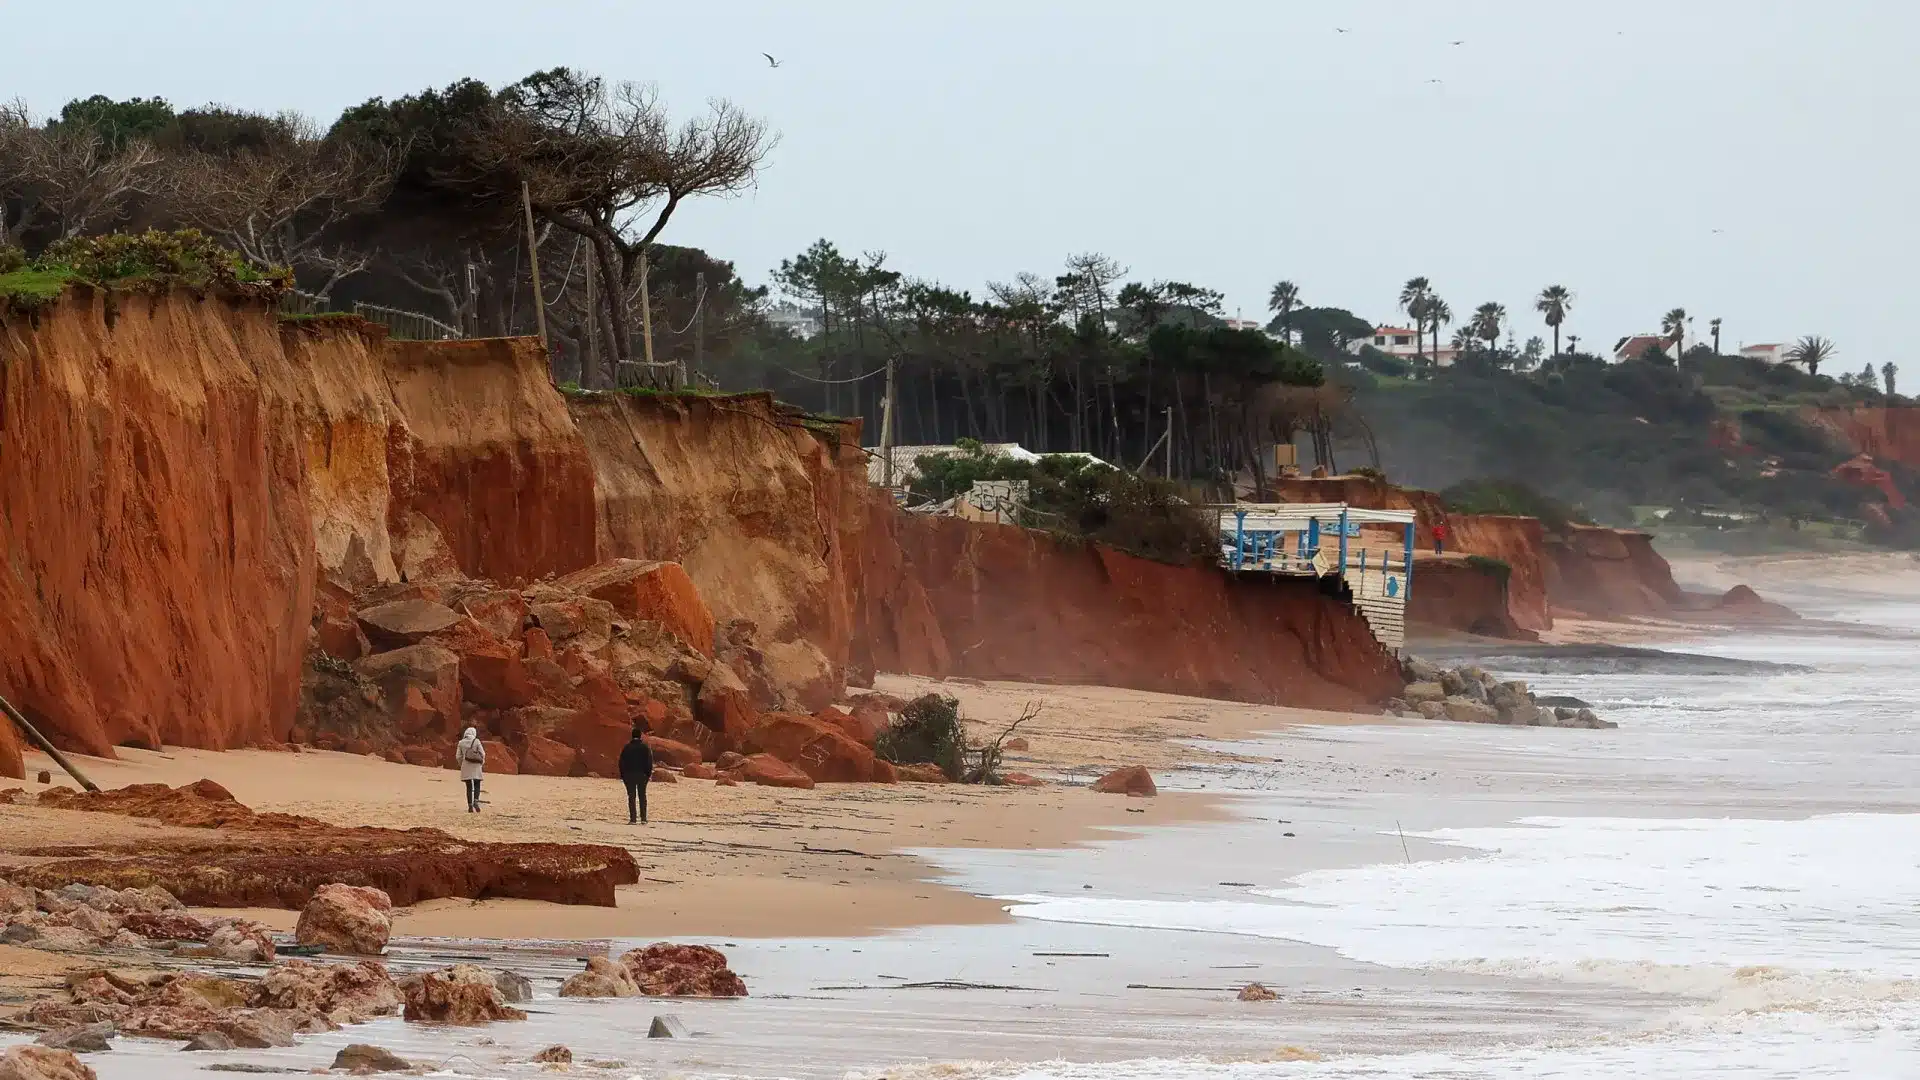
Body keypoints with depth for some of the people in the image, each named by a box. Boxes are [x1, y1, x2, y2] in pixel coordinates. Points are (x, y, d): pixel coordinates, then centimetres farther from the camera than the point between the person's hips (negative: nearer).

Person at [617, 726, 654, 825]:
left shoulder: (627, 747, -1)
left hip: (629, 775, 0)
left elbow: (622, 762, 0)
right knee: (642, 797, 8)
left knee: (631, 797, 0)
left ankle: (633, 819, -5)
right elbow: (649, 761, -5)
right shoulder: (645, 747, -3)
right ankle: (643, 819, 5)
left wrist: (622, 775, 5)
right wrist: (649, 774, 2)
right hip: (642, 775, 0)